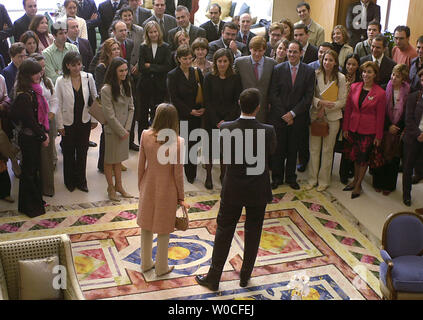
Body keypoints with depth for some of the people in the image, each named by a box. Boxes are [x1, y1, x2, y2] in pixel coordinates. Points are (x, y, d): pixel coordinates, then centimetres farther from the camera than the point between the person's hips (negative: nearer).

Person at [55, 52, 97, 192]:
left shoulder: (88, 78, -8)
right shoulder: (61, 81, -13)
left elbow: (95, 99, 2)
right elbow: (58, 105, -7)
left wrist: (95, 119, 4)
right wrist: (60, 125, -6)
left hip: (84, 121, 1)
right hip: (68, 122, -1)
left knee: (82, 152, 11)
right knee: (69, 153, 14)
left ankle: (81, 181, 28)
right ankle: (70, 181, 32)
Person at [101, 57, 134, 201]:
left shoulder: (127, 85, 1)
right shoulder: (106, 89, -19)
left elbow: (131, 107, 4)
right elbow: (109, 115, -18)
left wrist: (127, 128, -5)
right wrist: (121, 131, -13)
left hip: (124, 129, 6)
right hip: (112, 130, -6)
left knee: (119, 159, 18)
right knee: (110, 160, 8)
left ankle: (119, 186, 30)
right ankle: (111, 187, 23)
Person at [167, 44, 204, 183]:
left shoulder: (197, 72, 5)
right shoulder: (172, 75, -5)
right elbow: (174, 99, -8)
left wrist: (203, 108, -6)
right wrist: (190, 111, -11)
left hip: (197, 115, 3)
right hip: (182, 117, -3)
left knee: (194, 144, 5)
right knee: (185, 144, -1)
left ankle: (192, 174, 18)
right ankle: (189, 174, 13)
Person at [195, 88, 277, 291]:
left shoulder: (226, 129, -16)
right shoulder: (267, 131, -18)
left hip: (232, 190, 0)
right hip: (258, 191, 0)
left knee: (224, 231, 12)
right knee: (252, 233, 16)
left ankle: (213, 278, 21)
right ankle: (245, 276, 30)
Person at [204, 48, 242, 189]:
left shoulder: (235, 78, -1)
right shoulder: (209, 78, -3)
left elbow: (237, 102, -1)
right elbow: (207, 102, -5)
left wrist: (226, 121, -10)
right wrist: (217, 122, -11)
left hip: (230, 120, 1)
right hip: (212, 120, -1)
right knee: (210, 147, 5)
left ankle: (223, 175, 23)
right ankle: (208, 176, 19)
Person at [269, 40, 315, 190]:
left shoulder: (309, 71, 0)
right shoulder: (278, 69, 0)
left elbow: (308, 97, -3)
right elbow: (273, 94, -3)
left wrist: (293, 113, -10)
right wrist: (283, 114, -10)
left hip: (297, 118, 0)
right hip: (278, 116, 0)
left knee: (293, 149, 10)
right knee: (278, 149, 6)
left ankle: (291, 178, 25)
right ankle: (277, 178, 21)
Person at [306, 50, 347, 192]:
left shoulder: (340, 78, -3)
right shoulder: (316, 75, -2)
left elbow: (342, 101, -2)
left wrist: (325, 107, -15)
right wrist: (320, 102, -20)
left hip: (332, 117, -1)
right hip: (315, 115, 1)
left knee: (327, 150, 7)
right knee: (314, 149, 6)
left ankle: (323, 181, 19)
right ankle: (312, 179, 19)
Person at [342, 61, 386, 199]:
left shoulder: (380, 93, -10)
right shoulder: (354, 87, 0)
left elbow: (380, 116, -5)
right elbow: (348, 109, 5)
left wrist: (378, 136, -4)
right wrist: (345, 128, 4)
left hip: (368, 131, -3)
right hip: (353, 128, 3)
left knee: (364, 157, 4)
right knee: (355, 155, 14)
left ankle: (358, 185, 19)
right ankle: (355, 179, 32)